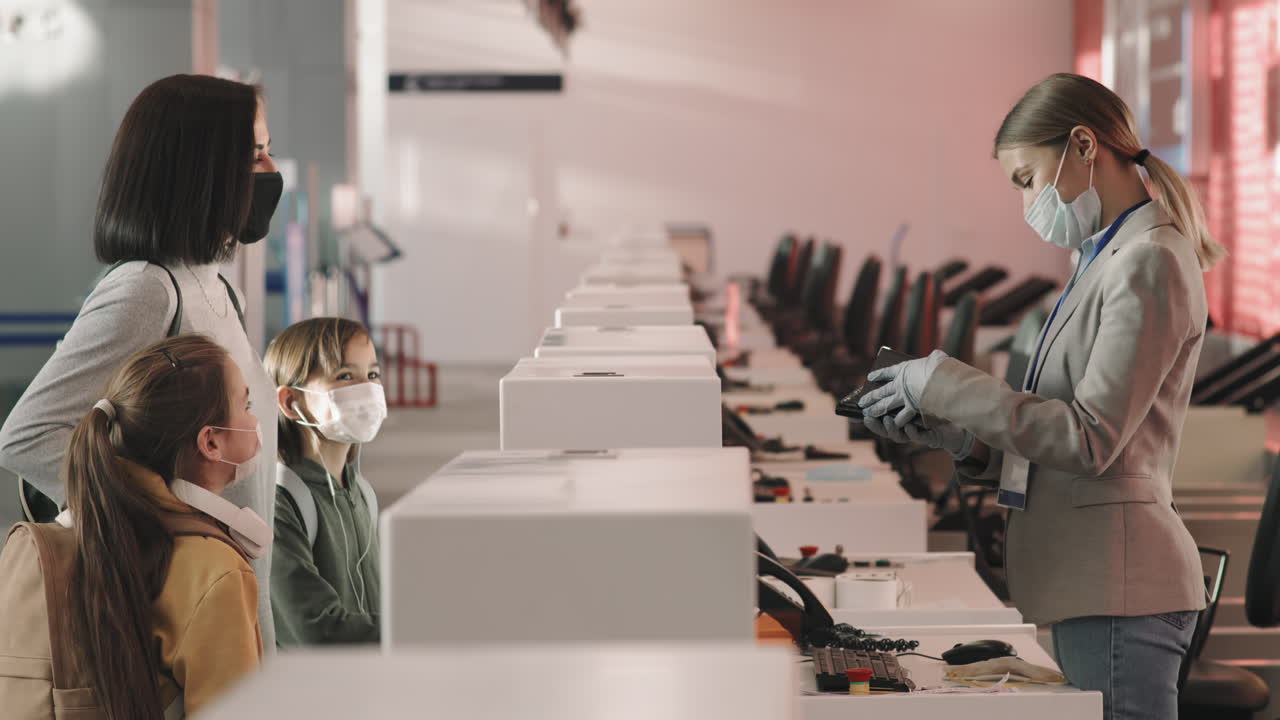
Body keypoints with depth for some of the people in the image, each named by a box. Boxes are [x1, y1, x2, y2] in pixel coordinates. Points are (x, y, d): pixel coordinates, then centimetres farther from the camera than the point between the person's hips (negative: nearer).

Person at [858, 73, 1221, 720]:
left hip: (1117, 588, -10)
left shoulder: (1150, 262, -12)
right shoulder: (1108, 261, 19)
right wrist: (939, 427, 5)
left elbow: (1090, 439, -18)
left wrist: (941, 382, -13)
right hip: (1089, 585, 10)